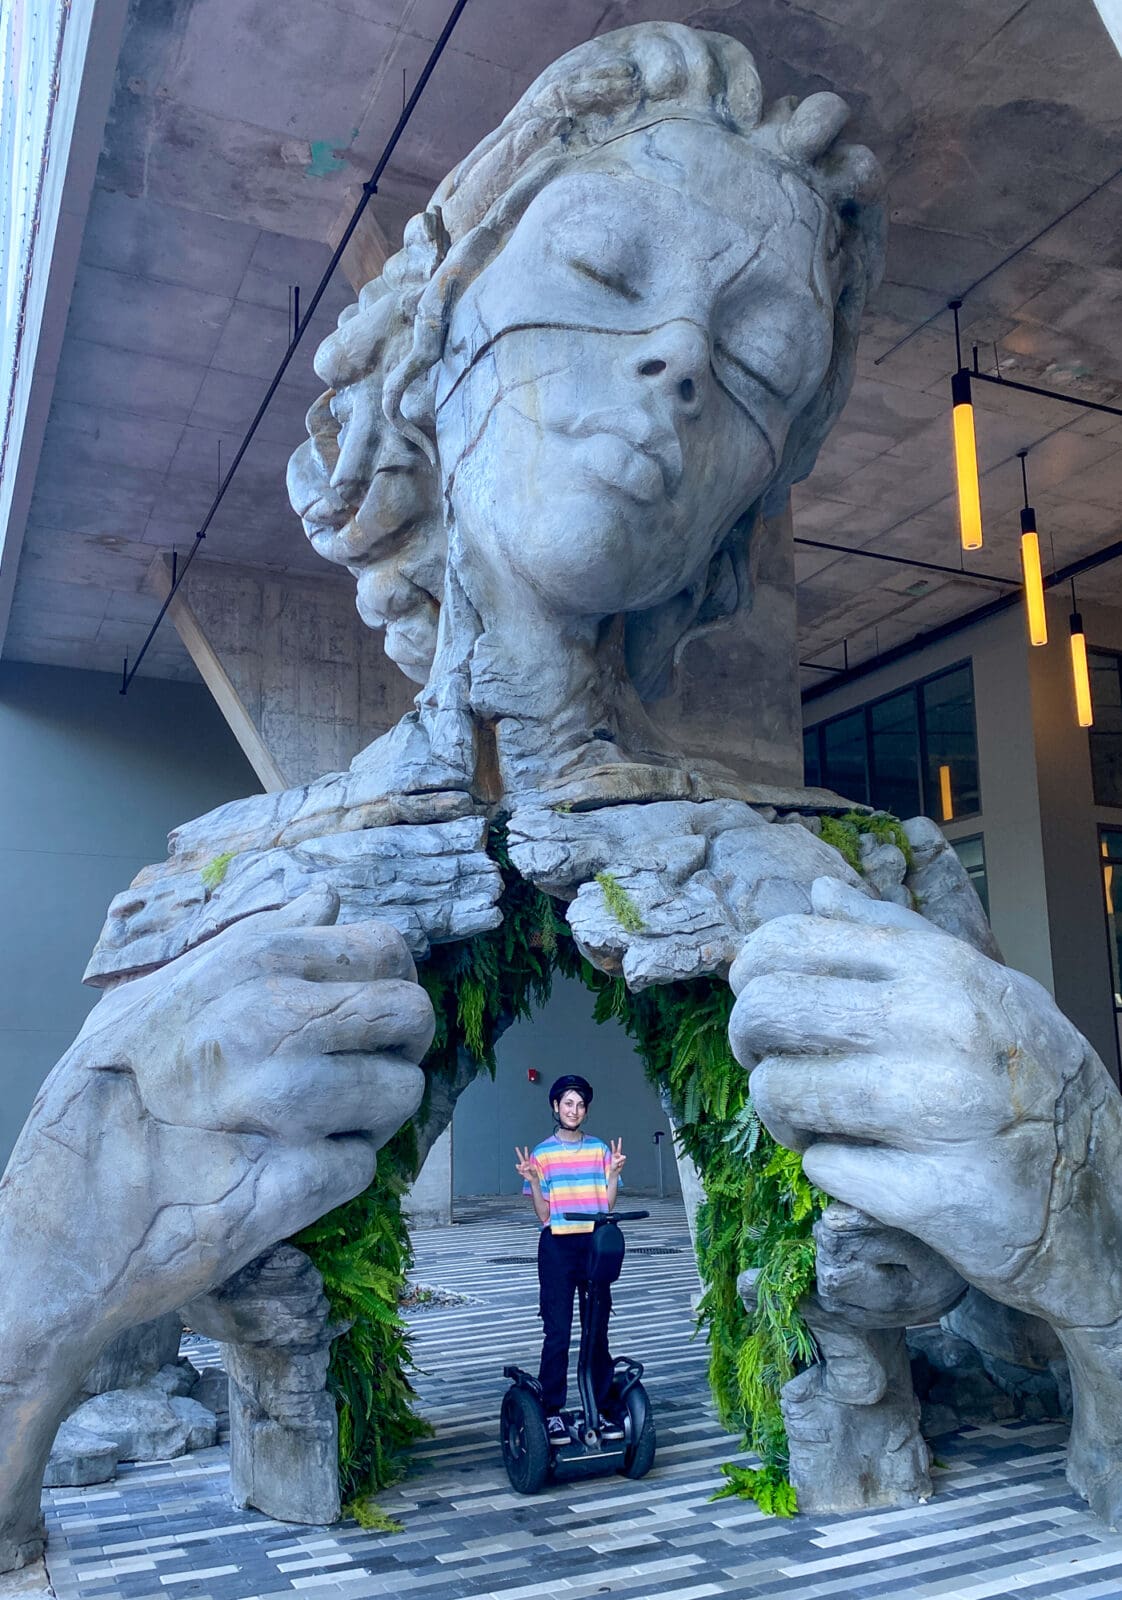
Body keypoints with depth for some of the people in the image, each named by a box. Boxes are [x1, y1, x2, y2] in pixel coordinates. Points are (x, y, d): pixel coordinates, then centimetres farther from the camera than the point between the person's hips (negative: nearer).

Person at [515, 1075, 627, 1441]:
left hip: (595, 1244, 2)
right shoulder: (541, 1154, 0)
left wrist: (614, 1173, -11)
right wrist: (533, 1179, -17)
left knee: (598, 1331, 7)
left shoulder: (600, 1150, 5)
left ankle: (599, 1408, 18)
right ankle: (552, 1411, 10)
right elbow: (542, 1214, -3)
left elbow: (608, 1205, 3)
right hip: (557, 1246, -2)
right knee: (557, 1332, 0)